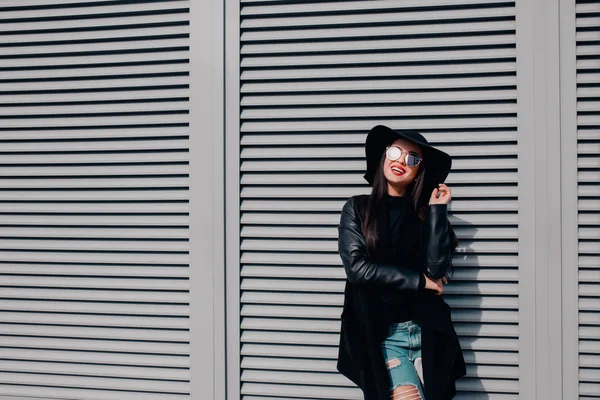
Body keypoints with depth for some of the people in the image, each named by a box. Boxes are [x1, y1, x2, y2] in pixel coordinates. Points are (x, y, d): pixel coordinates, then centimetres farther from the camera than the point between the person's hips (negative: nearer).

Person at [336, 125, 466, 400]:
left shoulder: (426, 213, 4)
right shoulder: (357, 209, 1)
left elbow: (437, 269, -9)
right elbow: (356, 267, -10)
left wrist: (437, 210, -8)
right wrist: (419, 281, -7)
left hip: (426, 330, 2)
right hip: (381, 333, -2)